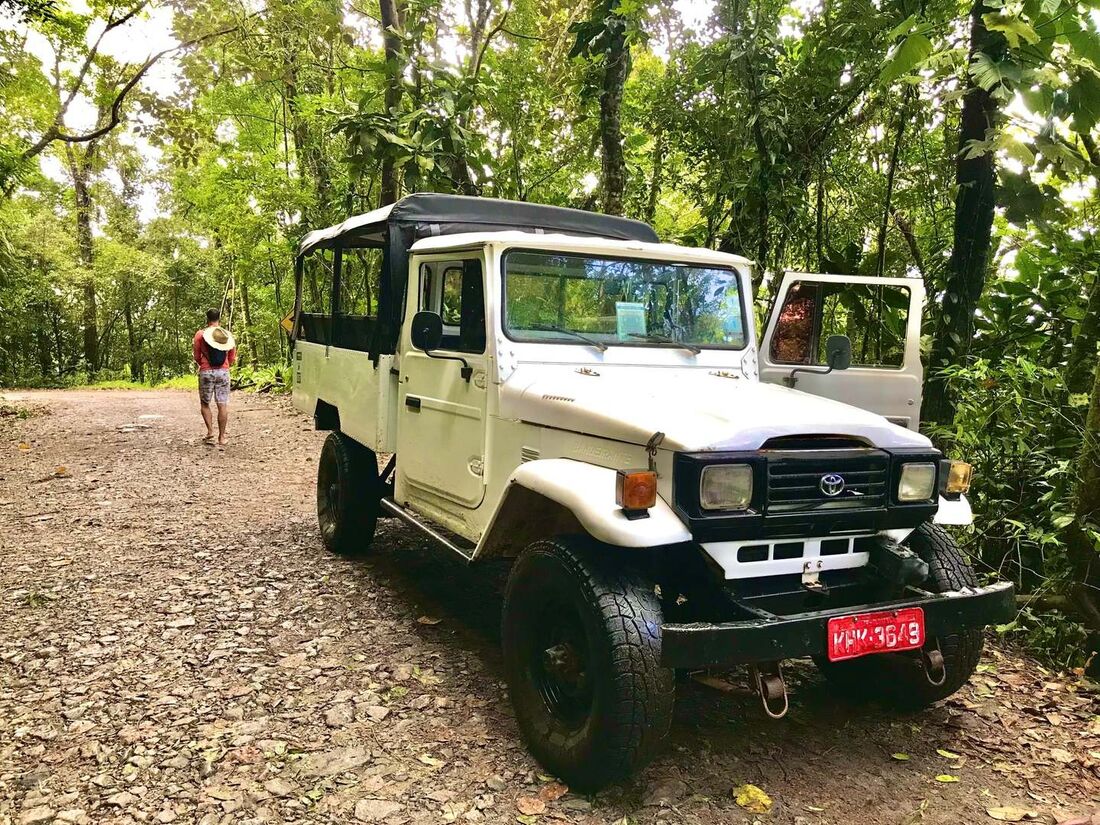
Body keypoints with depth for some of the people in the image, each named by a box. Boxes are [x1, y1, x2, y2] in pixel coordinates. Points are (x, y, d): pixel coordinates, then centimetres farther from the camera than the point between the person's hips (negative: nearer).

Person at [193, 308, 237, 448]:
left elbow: (197, 357, 1)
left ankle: (210, 432, 0)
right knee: (222, 405, 2)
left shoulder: (200, 334, -1)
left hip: (206, 372, -1)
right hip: (223, 372, 1)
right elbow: (232, 358, 9)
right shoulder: (228, 334, 5)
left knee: (205, 403, 13)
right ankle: (222, 437, 3)